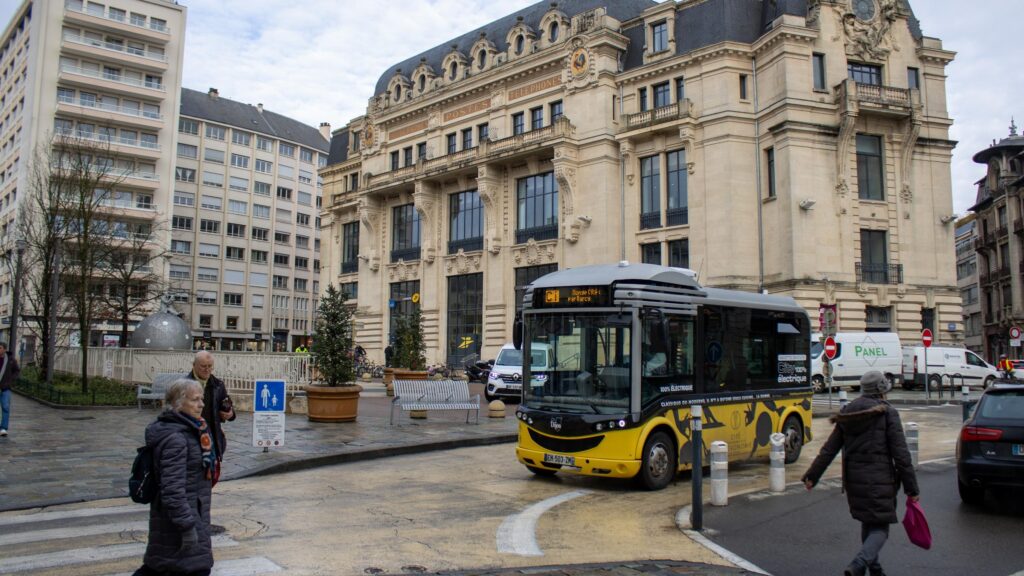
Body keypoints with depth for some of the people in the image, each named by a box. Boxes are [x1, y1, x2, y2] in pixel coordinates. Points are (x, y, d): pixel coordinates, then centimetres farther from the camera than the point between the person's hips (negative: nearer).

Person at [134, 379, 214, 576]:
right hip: (182, 513, -10)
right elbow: (173, 487, -26)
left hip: (194, 511, 10)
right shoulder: (175, 438, -21)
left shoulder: (189, 430, 9)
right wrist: (187, 525, -25)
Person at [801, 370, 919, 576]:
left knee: (867, 524, 22)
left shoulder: (847, 415, 7)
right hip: (879, 480, -6)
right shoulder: (887, 414, -8)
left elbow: (829, 449, 5)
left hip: (853, 480, 6)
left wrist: (812, 475, 9)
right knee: (880, 528, -1)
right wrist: (911, 488, -5)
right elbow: (901, 455, -10)